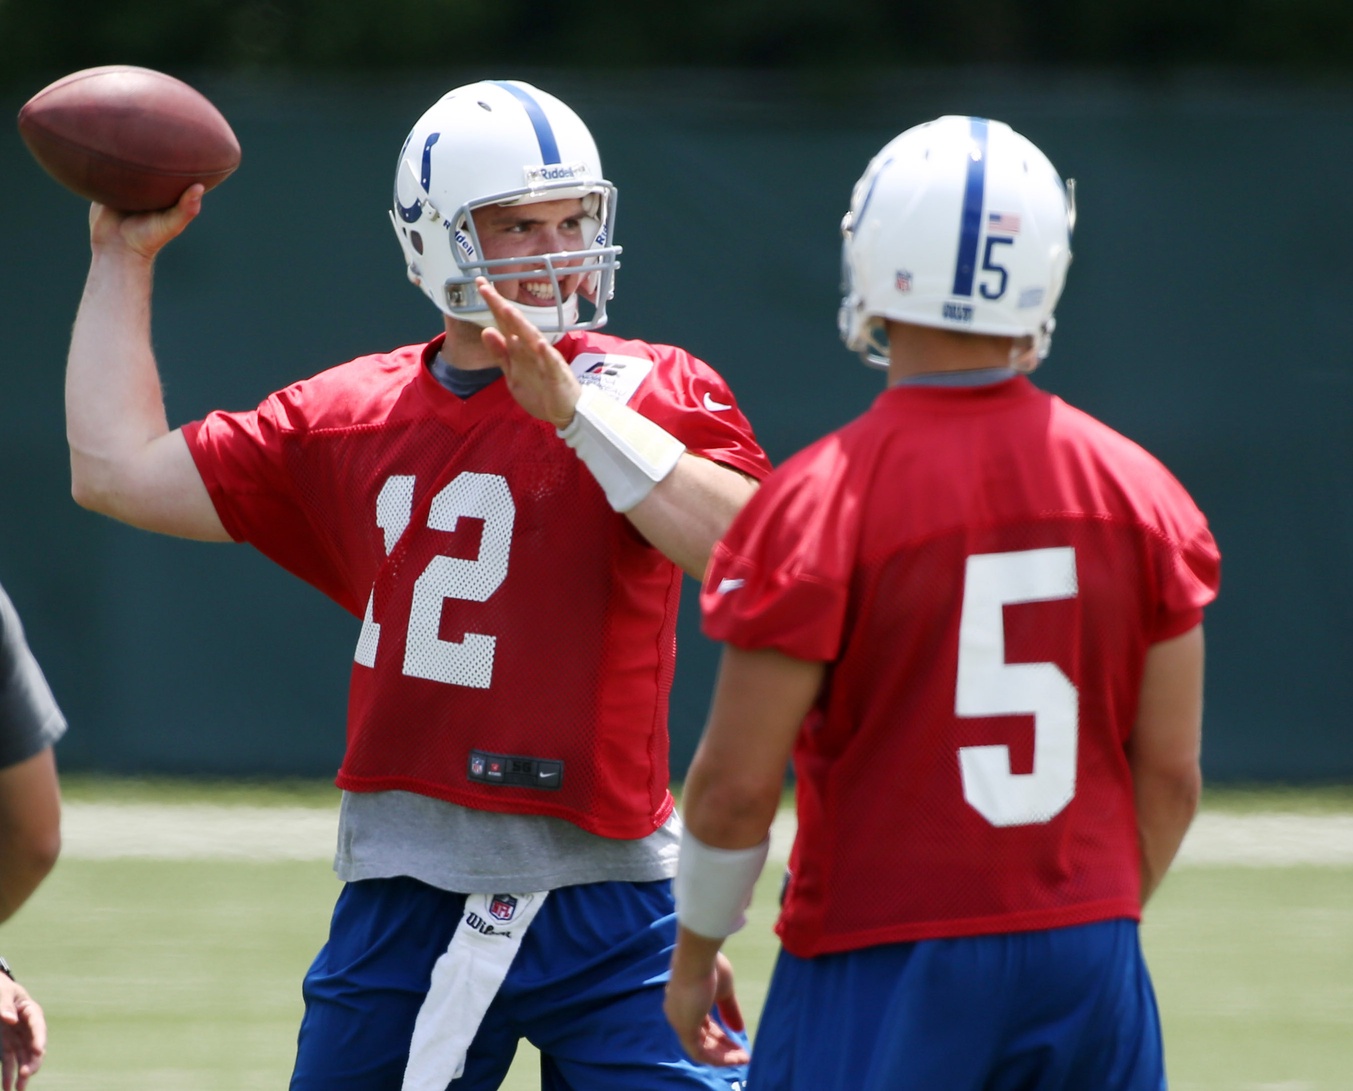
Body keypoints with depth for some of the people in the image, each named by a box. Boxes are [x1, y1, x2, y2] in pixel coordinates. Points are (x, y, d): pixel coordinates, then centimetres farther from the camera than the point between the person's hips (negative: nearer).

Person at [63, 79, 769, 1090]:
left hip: (605, 913, -3)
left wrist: (573, 407, -23)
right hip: (402, 899, 4)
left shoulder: (649, 393, 0)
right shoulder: (347, 418, 12)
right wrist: (124, 258, 17)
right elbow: (119, 469, 13)